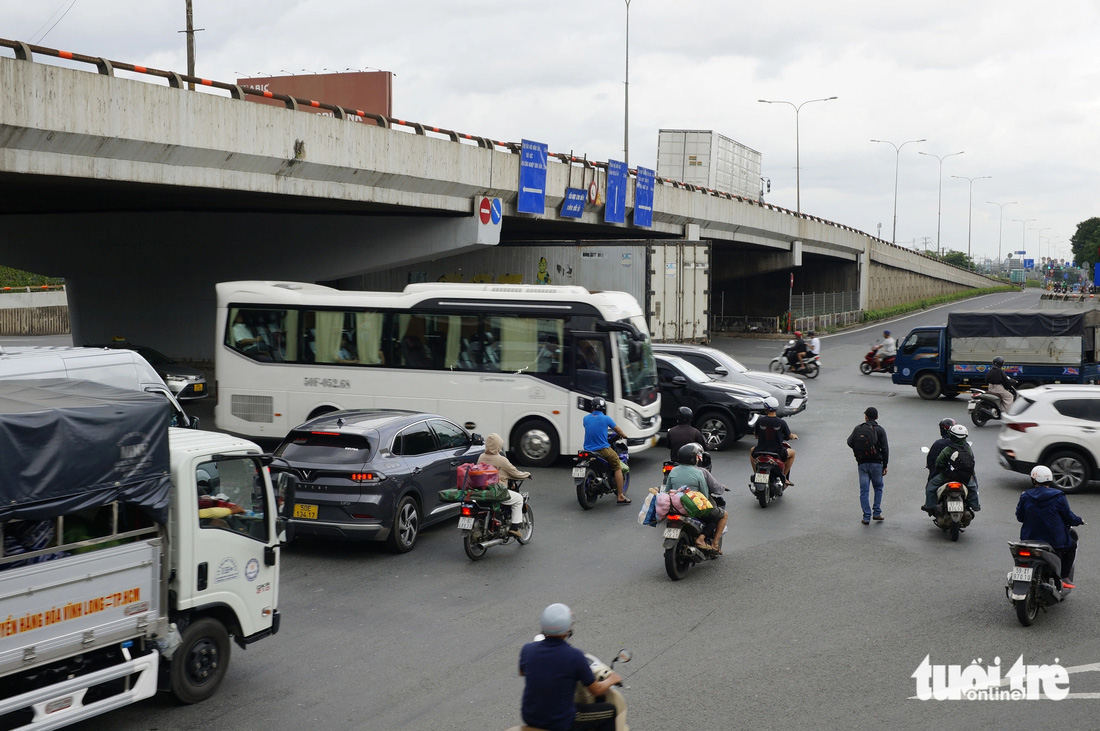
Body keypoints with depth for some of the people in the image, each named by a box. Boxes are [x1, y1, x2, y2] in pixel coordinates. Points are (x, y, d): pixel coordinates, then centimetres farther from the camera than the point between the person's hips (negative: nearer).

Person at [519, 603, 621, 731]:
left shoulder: (527, 650, -10)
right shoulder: (575, 656, -22)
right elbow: (596, 690, -7)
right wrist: (611, 680, 14)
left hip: (529, 717, 5)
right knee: (609, 711, 15)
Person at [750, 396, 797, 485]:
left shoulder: (760, 421, -10)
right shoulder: (781, 423, -13)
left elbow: (756, 436, 4)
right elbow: (789, 436, 1)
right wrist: (794, 436, 26)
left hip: (761, 451, 1)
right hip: (778, 453, -1)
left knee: (752, 451, 36)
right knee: (792, 453, 29)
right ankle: (784, 477, 24)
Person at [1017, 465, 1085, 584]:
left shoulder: (1025, 496, -3)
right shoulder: (1058, 497, -9)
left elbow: (1020, 517, 5)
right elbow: (1069, 517, -3)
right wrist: (1079, 521, 20)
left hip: (1030, 540, 3)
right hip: (1055, 542, -3)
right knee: (1072, 545, 27)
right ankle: (1064, 577, 17)